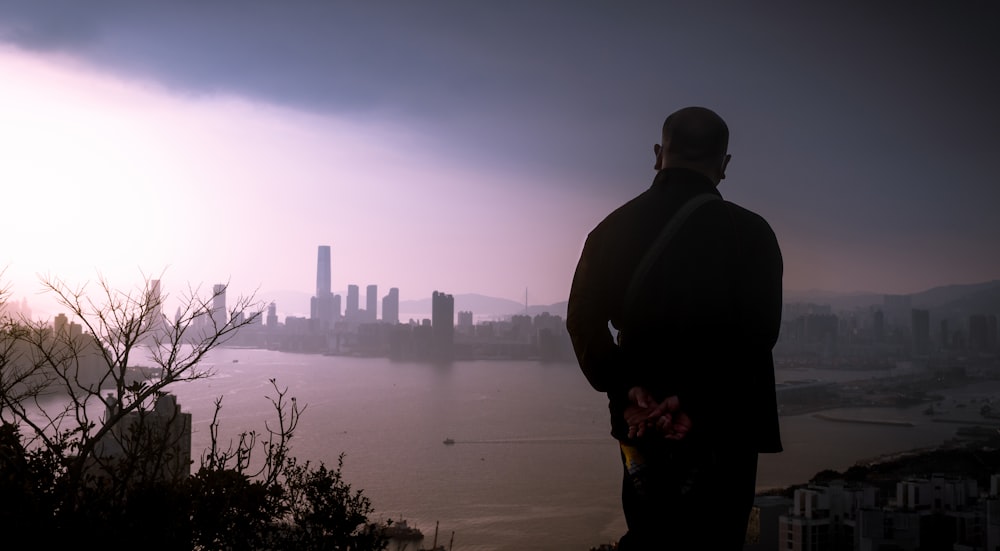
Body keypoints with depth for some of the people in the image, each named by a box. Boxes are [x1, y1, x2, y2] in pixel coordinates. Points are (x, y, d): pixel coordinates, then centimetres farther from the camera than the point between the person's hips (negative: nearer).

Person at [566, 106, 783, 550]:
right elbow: (761, 334, -10)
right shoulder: (750, 233, -7)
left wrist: (624, 389, -6)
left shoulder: (614, 228, 2)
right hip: (721, 428, -3)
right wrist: (696, 402, -10)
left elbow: (583, 320, -3)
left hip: (640, 422, 4)